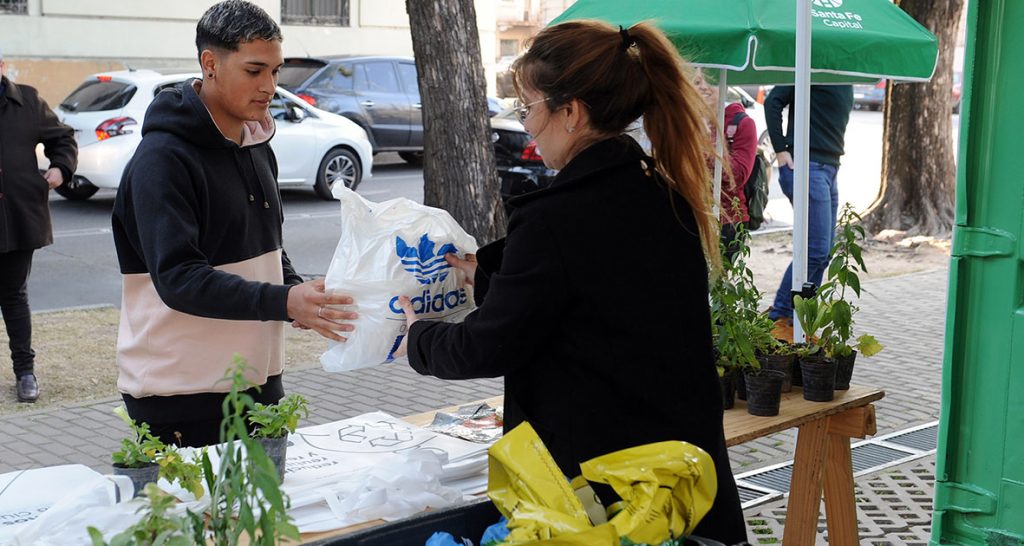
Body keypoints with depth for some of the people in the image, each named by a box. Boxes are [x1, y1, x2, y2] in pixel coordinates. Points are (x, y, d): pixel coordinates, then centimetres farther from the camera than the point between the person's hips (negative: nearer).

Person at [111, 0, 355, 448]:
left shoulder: (257, 148, 10)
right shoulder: (163, 159, -16)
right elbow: (178, 277, -24)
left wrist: (302, 297, 1)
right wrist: (284, 301, -32)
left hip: (259, 381, 8)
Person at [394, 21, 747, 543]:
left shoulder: (556, 220, -22)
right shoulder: (669, 197, 2)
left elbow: (490, 347, -11)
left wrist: (418, 339, 8)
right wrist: (486, 277, 22)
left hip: (597, 475, -7)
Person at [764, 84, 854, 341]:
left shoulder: (846, 83, 18)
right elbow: (773, 101, -14)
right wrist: (780, 149, -18)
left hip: (829, 169, 9)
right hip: (806, 166, -9)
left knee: (820, 255, 8)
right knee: (815, 250, -13)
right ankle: (778, 318, -4)